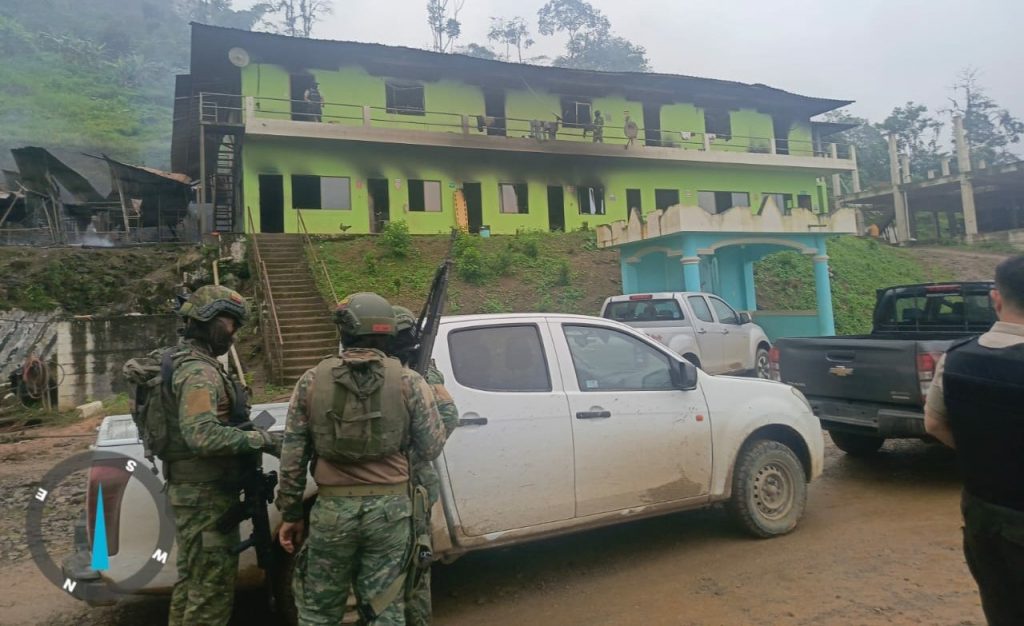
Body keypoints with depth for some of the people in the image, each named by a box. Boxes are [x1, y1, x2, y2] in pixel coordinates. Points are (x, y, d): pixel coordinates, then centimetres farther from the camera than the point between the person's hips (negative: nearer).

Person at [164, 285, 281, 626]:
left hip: (191, 490, 11)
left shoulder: (186, 364, 15)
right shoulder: (200, 371, -19)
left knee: (192, 581, 22)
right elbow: (202, 435, -32)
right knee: (212, 588, -1)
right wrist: (260, 439, -24)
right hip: (206, 495, -11)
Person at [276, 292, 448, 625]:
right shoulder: (409, 381, -5)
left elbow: (292, 457, 2)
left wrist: (291, 514, 13)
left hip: (332, 509, 1)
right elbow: (430, 449, -1)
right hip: (390, 509, 0)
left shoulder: (311, 382, 0)